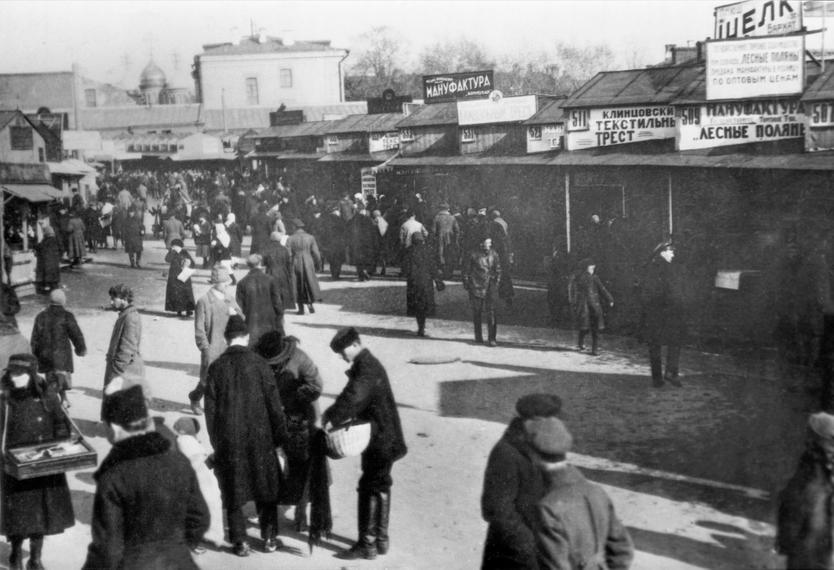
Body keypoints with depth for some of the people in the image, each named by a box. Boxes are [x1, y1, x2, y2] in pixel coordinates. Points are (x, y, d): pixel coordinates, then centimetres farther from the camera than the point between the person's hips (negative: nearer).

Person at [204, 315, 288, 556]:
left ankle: (240, 541, 13)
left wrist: (216, 442, 8)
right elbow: (274, 404, -6)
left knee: (233, 491, 11)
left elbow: (210, 409, 0)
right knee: (266, 486, 15)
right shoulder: (259, 364, -8)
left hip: (228, 440, 1)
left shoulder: (216, 367, -4)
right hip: (260, 437, 0)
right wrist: (280, 435, 5)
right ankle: (269, 538, 20)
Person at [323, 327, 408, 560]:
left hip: (380, 440, -10)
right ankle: (381, 539, 26)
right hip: (383, 438, 10)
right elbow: (353, 396, 15)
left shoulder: (367, 368, -20)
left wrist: (331, 417, -24)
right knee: (380, 486, 16)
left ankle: (367, 544, 3)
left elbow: (352, 397, -32)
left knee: (369, 489, -4)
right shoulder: (367, 364, 13)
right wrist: (332, 414, 4)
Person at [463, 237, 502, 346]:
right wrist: (466, 283, 3)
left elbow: (498, 270, 16)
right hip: (476, 287, -1)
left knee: (491, 313, -6)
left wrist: (496, 282, 10)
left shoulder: (494, 255, 6)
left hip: (490, 288, 1)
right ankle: (478, 336, 18)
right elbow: (466, 270, 6)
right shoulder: (474, 255, -1)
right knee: (477, 312, 5)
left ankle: (492, 338, -4)